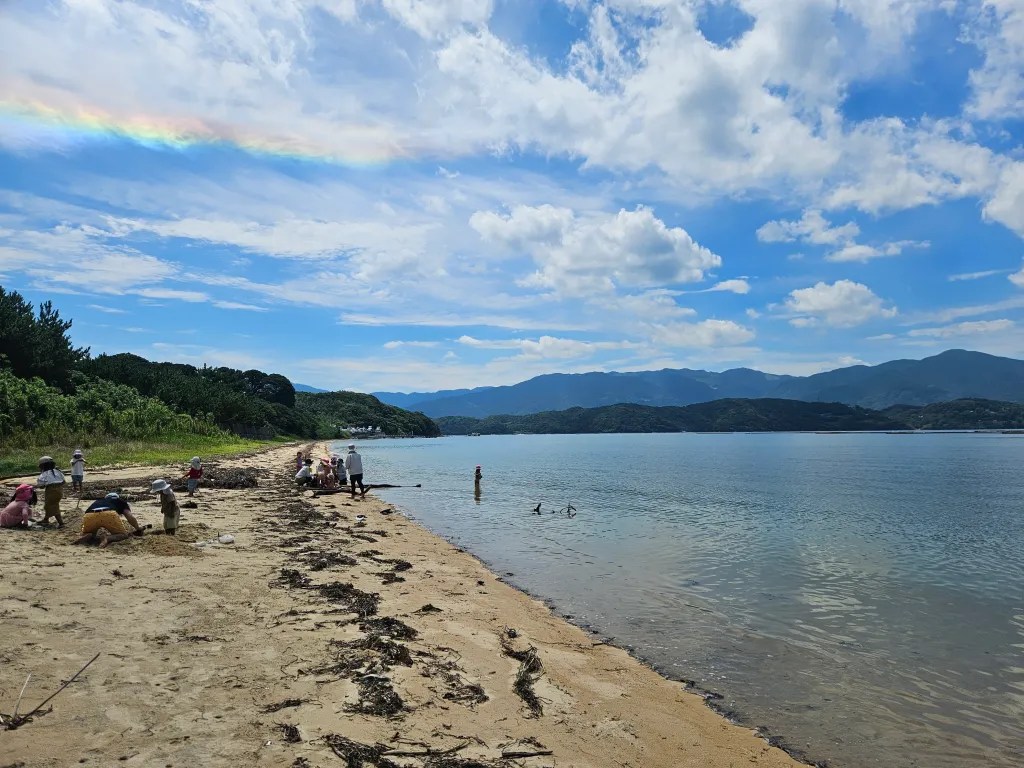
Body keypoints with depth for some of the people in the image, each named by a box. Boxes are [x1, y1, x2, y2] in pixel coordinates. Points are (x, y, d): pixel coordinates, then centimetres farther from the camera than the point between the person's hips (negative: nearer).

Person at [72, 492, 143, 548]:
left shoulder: (99, 501, 42)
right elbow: (130, 517, 18)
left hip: (89, 516, 4)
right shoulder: (121, 501, 31)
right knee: (123, 534, 16)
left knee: (85, 535, 34)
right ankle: (108, 538, -15)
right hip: (109, 515, -4)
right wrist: (138, 528, 33)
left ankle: (88, 537, -2)